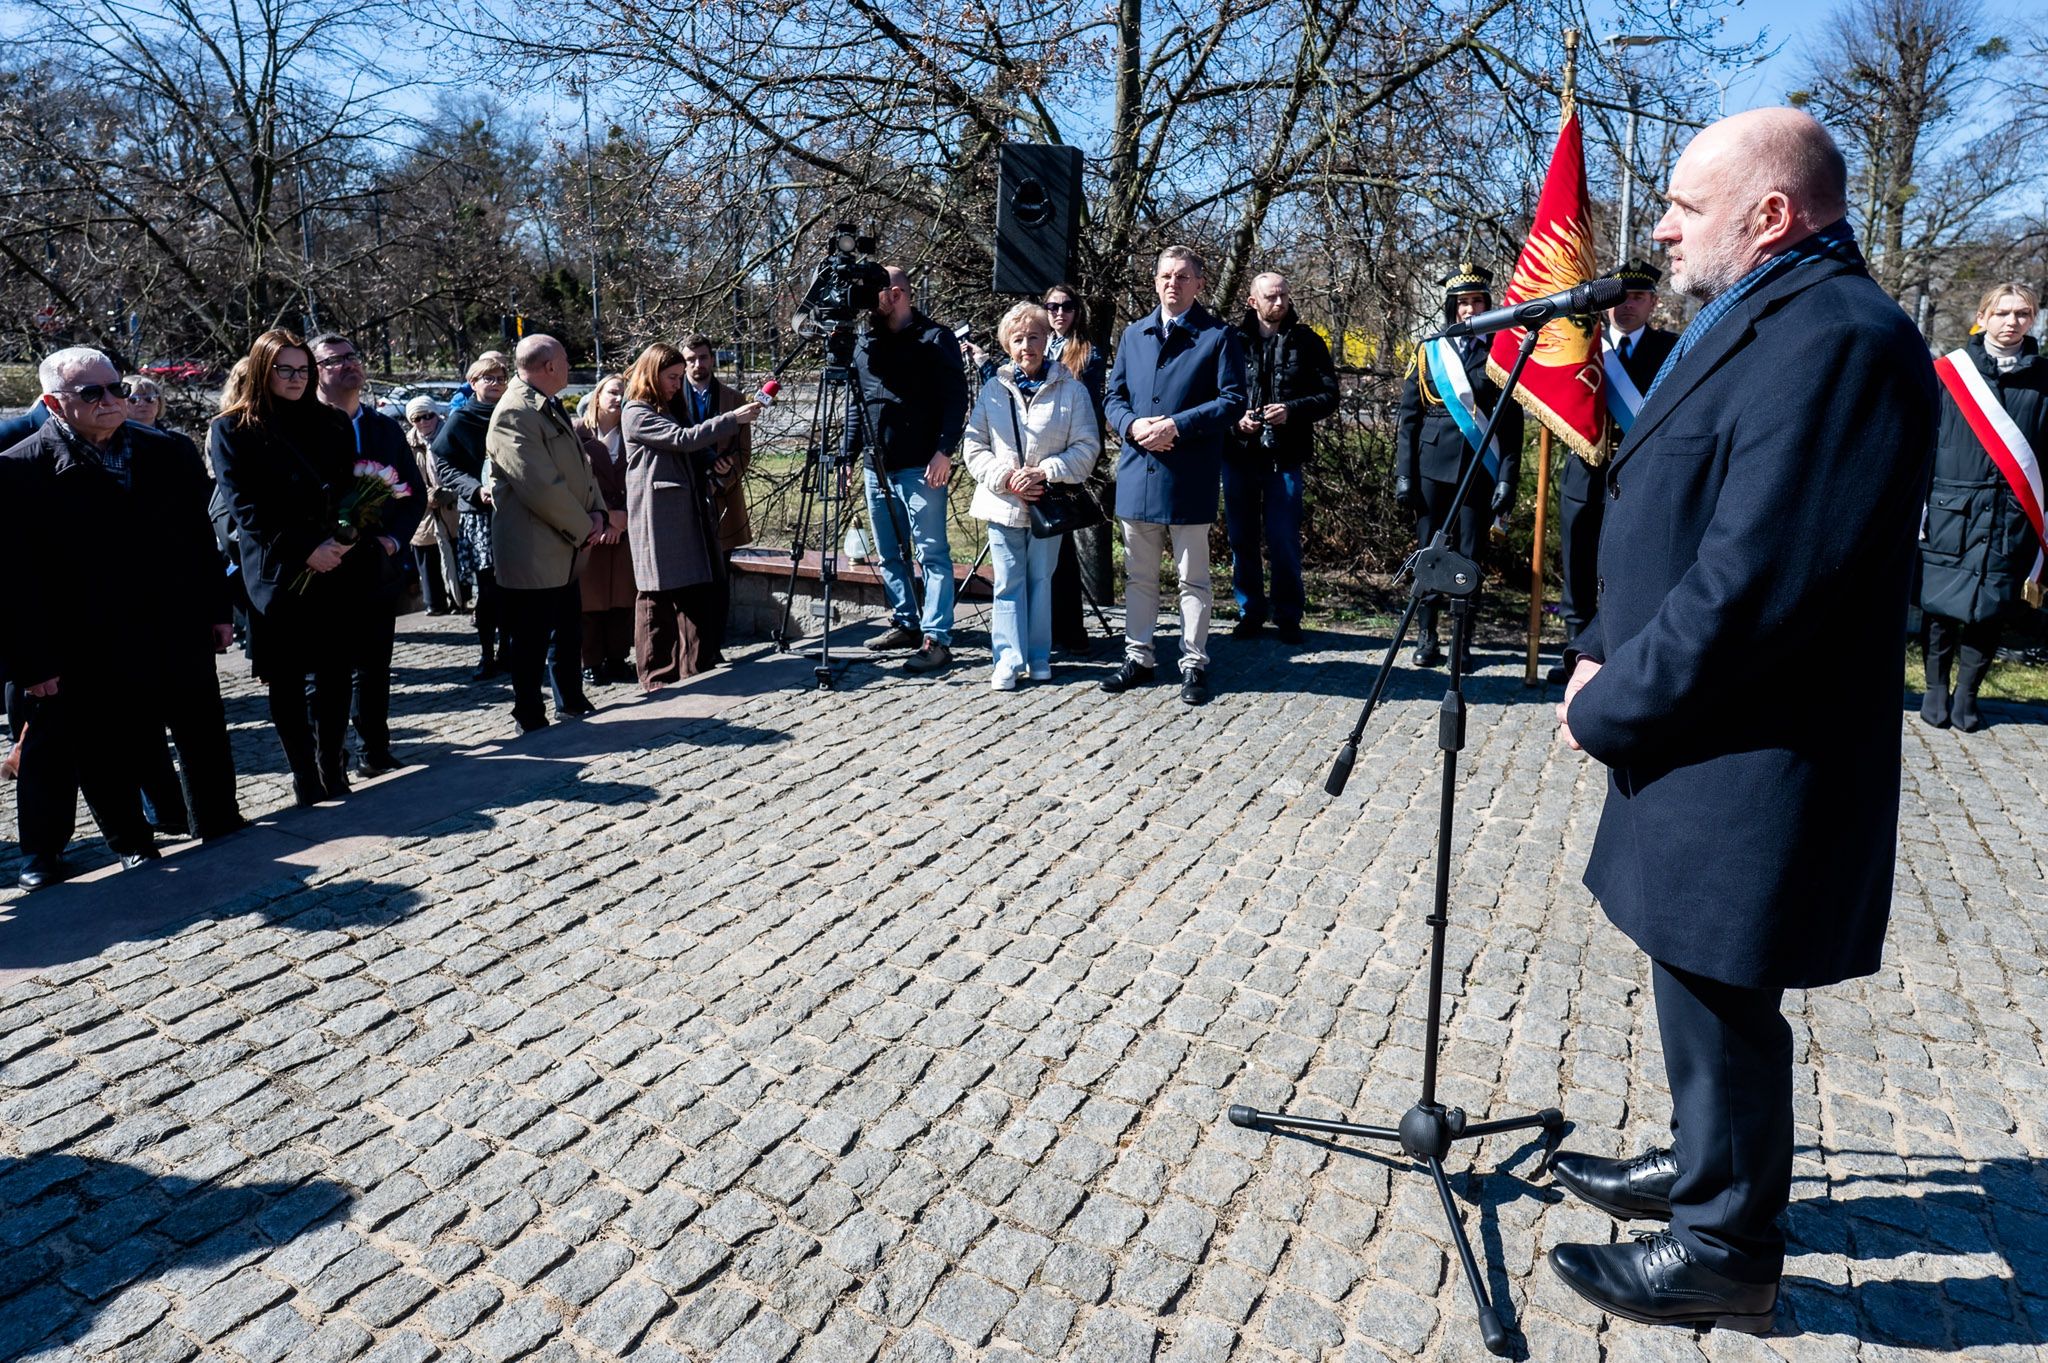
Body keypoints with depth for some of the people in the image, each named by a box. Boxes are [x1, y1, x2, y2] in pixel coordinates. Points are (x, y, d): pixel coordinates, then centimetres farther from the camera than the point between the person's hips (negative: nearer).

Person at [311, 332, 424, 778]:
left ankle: (375, 749, 22)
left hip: (381, 567, 4)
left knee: (374, 667, 12)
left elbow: (416, 493, 10)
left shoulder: (386, 428, 12)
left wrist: (394, 538, -4)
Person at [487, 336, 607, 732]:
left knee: (568, 632, 19)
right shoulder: (514, 414, -18)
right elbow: (541, 487, -23)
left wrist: (597, 511, -1)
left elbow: (579, 465, 16)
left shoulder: (552, 408, 14)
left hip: (563, 550, 10)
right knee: (531, 641, 2)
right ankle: (530, 718, 14)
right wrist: (585, 528, -14)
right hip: (532, 554, -10)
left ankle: (571, 701, 34)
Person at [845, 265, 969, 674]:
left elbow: (956, 398, -8)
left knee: (932, 554, -7)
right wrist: (849, 453, 16)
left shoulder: (935, 340, -3)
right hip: (877, 467, 7)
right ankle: (905, 624, 23)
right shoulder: (865, 343, 15)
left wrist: (944, 451, -17)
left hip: (920, 467, -7)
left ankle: (936, 639, -7)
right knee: (889, 554, 12)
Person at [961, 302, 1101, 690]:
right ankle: (1009, 660, 5)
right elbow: (974, 445, 4)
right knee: (1008, 583, 1)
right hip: (1003, 503, 1)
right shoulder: (993, 390, 5)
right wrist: (1005, 478, -10)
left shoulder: (1071, 389, -1)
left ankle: (1039, 657, 17)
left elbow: (1087, 446, -4)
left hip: (1049, 504, -1)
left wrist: (1044, 472, -14)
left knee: (1041, 580, 7)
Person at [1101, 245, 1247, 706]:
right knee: (1138, 575, 12)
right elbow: (1113, 398, 13)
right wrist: (1133, 425, -9)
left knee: (1193, 578, 4)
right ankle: (1138, 657, 23)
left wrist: (1176, 426, -17)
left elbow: (1232, 401, -7)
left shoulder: (1219, 335, -1)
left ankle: (1194, 664, 13)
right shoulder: (1134, 335, 14)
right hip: (1137, 474, 5)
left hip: (1189, 477, -4)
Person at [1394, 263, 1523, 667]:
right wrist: (1404, 474, -1)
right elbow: (1408, 418, 6)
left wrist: (1507, 479, -5)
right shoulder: (1429, 352, 8)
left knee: (1469, 555, 2)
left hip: (1479, 472, -1)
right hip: (1433, 467, 1)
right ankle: (1426, 637, 14)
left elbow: (1512, 424, 3)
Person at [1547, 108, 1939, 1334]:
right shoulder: (1760, 323, 14)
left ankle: (1726, 1249, 24)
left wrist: (1611, 705, -16)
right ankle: (1703, 1167, 42)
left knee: (1721, 995, 5)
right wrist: (1608, 652, 6)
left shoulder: (1836, 337, -20)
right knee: (1701, 984, 22)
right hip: (1701, 737, 10)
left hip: (1750, 762, -10)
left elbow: (1757, 581, -26)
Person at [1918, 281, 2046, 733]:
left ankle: (1967, 694, 18)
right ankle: (1936, 690, 17)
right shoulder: (1950, 372, 1)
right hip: (1951, 509, -1)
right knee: (1941, 604, 2)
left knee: (1993, 609, 4)